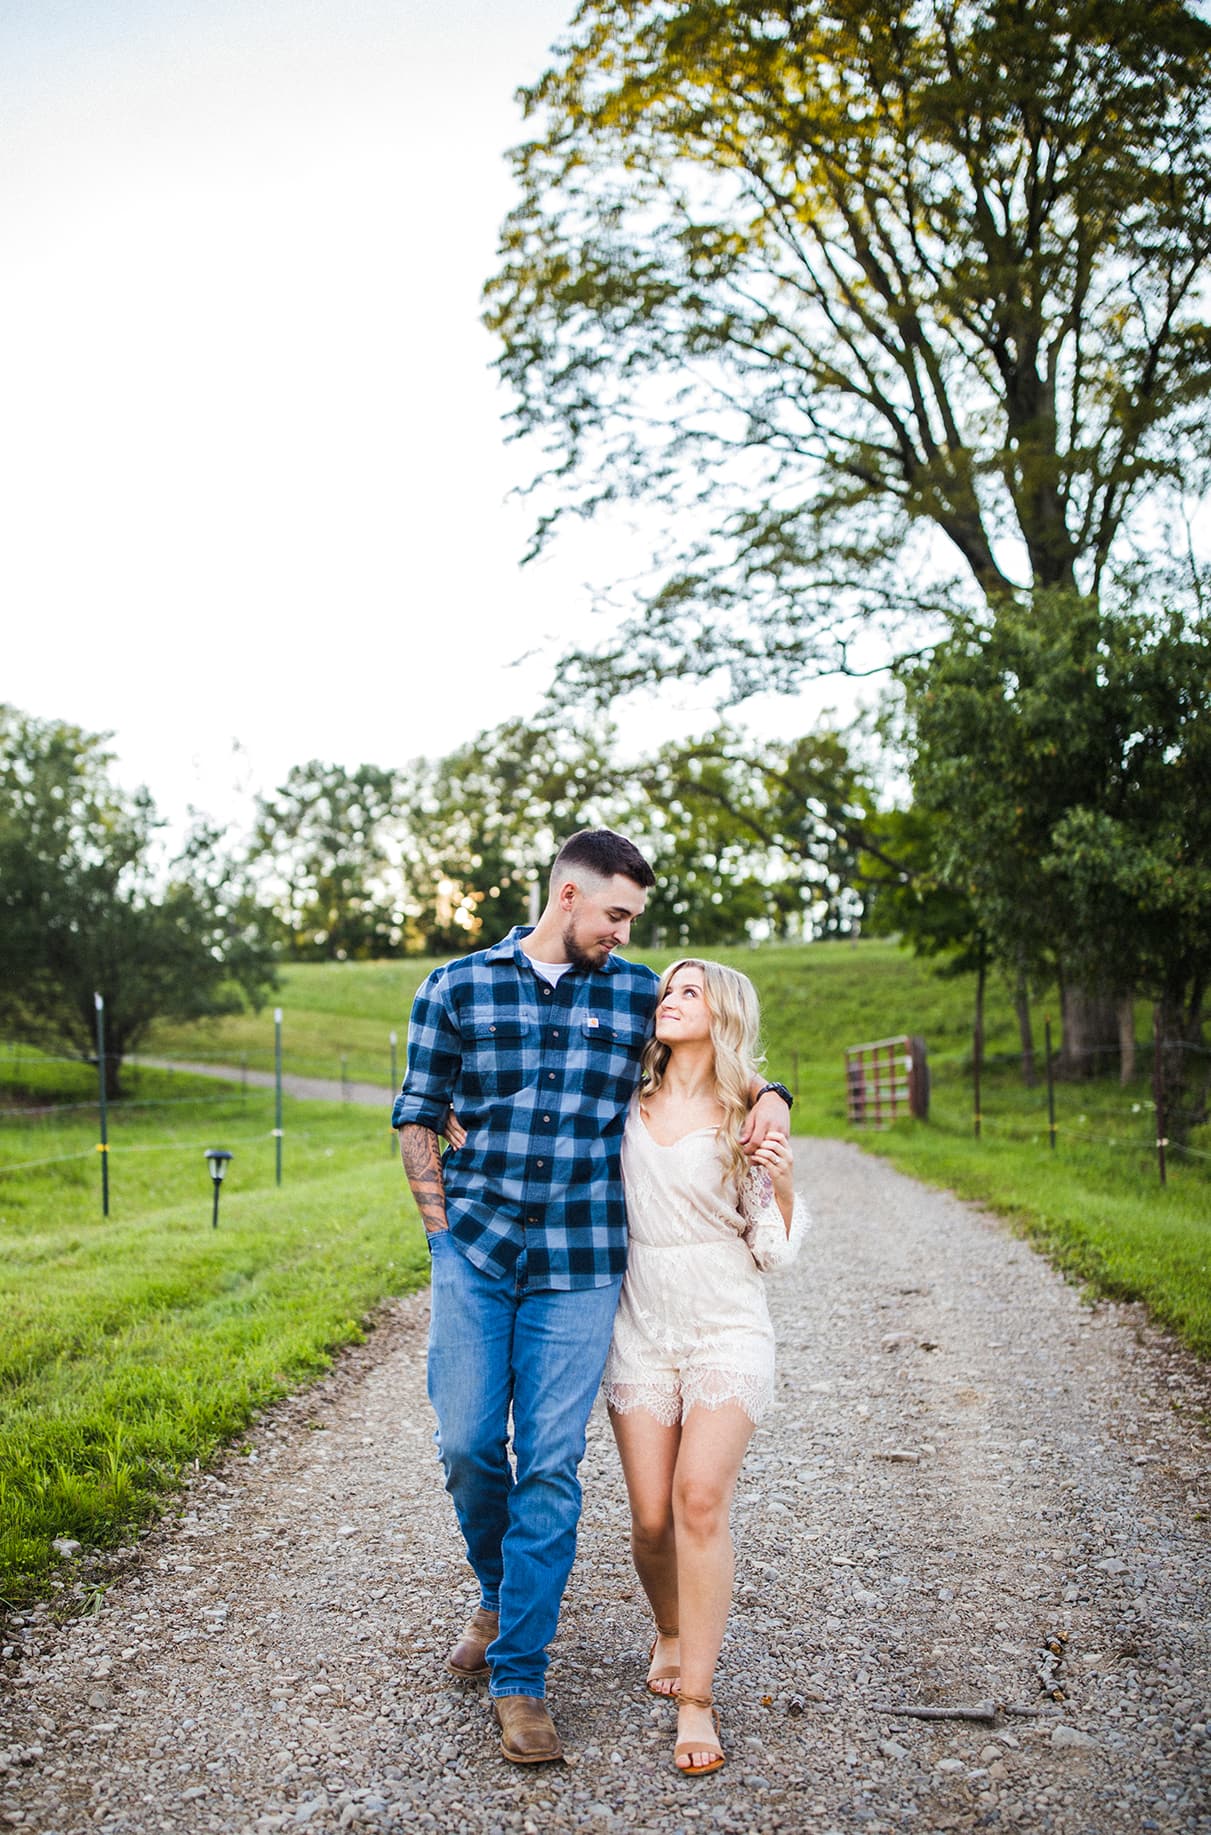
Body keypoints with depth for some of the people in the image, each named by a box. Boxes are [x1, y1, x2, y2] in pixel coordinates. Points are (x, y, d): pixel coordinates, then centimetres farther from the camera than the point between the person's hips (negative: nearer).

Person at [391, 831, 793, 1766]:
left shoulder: (639, 995, 7)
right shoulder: (457, 987, 4)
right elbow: (419, 1115, 9)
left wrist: (767, 1093, -1)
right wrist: (442, 1226, 1)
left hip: (578, 1265, 0)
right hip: (474, 1253, 0)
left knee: (550, 1463, -1)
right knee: (467, 1445, 3)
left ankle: (520, 1676, 11)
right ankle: (500, 1597, 33)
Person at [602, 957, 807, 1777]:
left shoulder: (751, 1117, -2)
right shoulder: (627, 1103, 6)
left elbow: (774, 1247, 1)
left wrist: (781, 1184, -18)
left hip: (726, 1324, -3)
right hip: (641, 1323, 3)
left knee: (701, 1494, -17)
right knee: (652, 1515, 1)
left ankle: (697, 1699, -5)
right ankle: (671, 1632, 32)